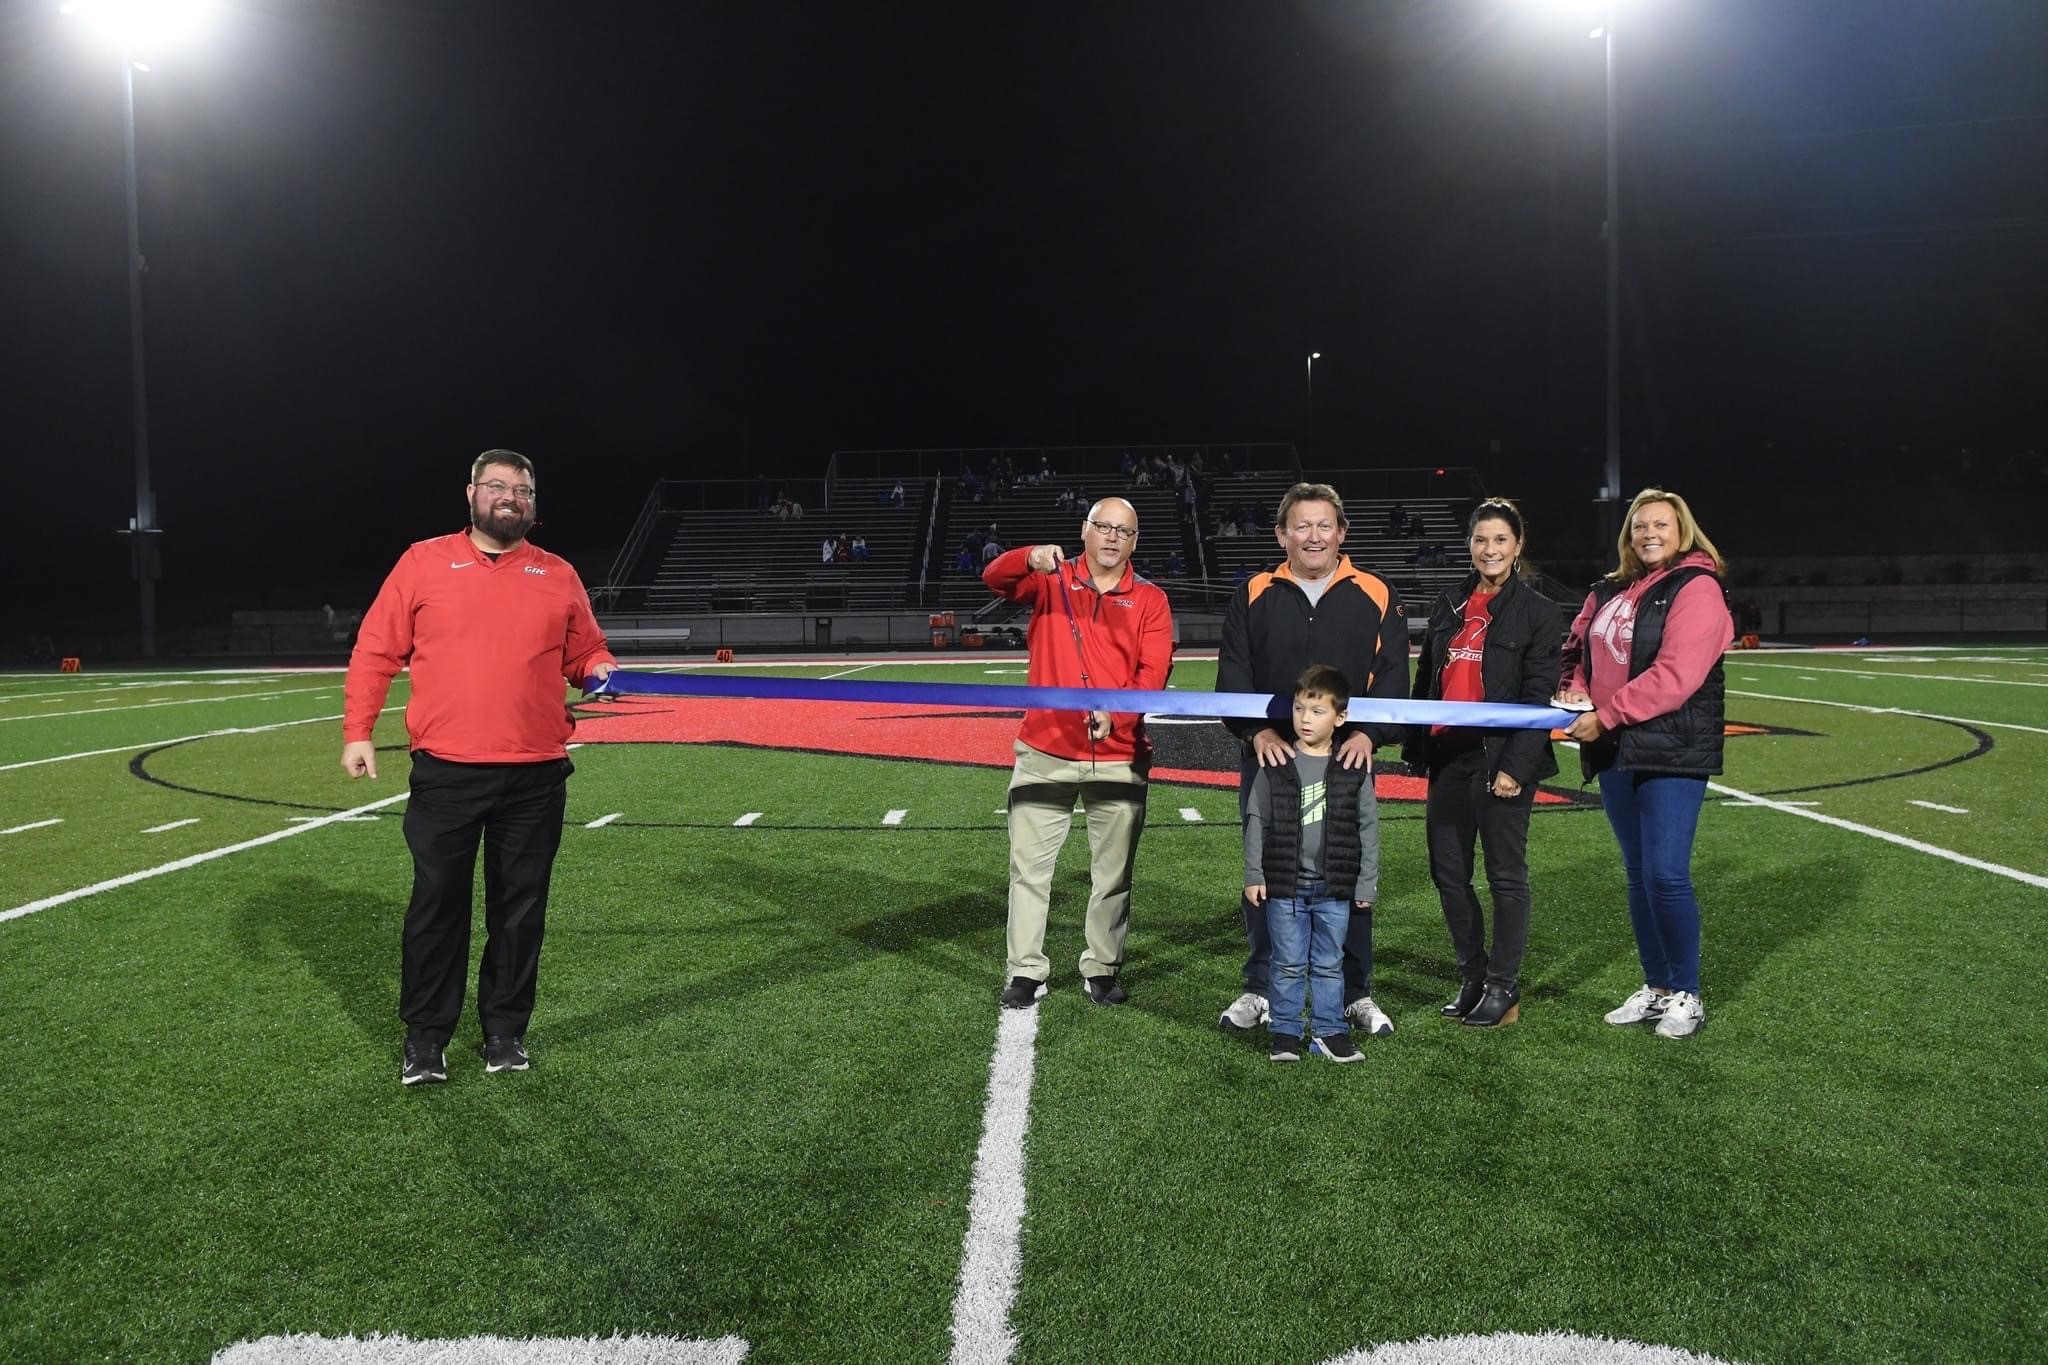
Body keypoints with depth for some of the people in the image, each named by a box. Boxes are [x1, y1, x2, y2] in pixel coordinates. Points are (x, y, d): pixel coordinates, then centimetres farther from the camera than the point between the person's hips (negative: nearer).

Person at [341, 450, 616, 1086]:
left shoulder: (559, 576, 9)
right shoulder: (423, 562, 4)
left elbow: (584, 652, 17)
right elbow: (375, 651, 4)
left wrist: (600, 670, -7)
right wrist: (357, 731, -3)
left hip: (535, 777, 2)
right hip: (445, 773, -1)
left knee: (520, 909, 9)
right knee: (437, 905, 5)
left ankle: (505, 1028, 24)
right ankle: (425, 1036, 20)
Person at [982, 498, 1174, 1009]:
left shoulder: (1150, 600, 4)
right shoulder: (1051, 581, 5)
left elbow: (1155, 670, -7)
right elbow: (994, 578, -12)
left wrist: (1116, 714, -25)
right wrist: (1031, 558, -34)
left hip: (1119, 759, 1)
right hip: (1045, 754, 0)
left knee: (1113, 872, 10)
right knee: (1029, 866, 4)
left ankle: (1102, 969, 24)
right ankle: (1026, 971, 15)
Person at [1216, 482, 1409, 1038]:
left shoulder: (1375, 597, 4)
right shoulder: (1253, 596, 5)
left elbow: (1392, 678, 1)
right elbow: (1232, 677, 0)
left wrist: (1367, 732, -14)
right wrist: (1258, 730, -15)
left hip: (1346, 761, 0)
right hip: (1268, 759, 1)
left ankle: (1356, 994, 21)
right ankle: (1259, 990, 21)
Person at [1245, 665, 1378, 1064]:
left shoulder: (1354, 770, -1)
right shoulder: (1276, 768, -2)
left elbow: (1368, 828, 3)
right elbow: (1257, 821, 2)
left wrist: (1367, 884, 2)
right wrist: (1254, 876, -1)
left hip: (1334, 888, 1)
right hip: (1284, 885, -1)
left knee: (1329, 964, 12)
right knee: (1288, 964, 8)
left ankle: (1329, 1031, 23)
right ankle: (1285, 1032, 19)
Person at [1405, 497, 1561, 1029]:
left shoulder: (1539, 612, -3)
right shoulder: (1449, 604, 13)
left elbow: (1540, 698, -9)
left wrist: (1516, 765, -16)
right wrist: (1417, 750, 12)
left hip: (1501, 760, -6)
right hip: (1447, 757, 6)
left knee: (1506, 875, 3)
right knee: (1448, 872, 10)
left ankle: (1504, 988, 14)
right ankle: (1472, 977, 24)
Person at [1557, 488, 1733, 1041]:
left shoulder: (1696, 589, -9)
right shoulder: (1610, 592, 14)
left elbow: (1674, 676, -19)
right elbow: (1578, 646, 22)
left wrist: (1606, 715, -19)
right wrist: (1576, 687, 0)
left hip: (1673, 754, -7)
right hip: (1616, 752, 7)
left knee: (1666, 874, -8)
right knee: (1638, 874, 12)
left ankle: (1687, 995, 8)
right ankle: (1655, 988, 23)